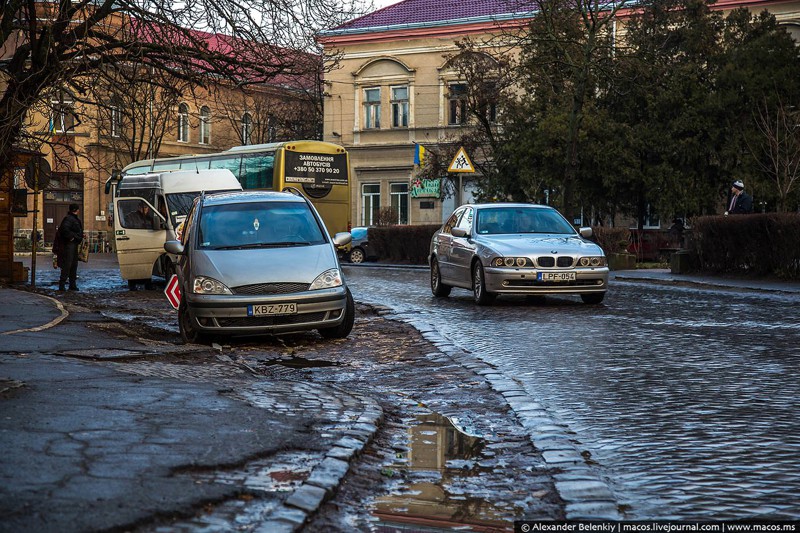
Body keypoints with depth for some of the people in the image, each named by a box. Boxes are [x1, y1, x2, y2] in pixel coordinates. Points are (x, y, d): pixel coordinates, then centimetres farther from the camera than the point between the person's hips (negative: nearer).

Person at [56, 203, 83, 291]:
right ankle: (62, 284, -10)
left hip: (74, 244, 11)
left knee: (74, 264, 13)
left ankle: (73, 284, 19)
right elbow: (64, 228, -29)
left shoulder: (75, 219, 18)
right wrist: (70, 237, -22)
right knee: (67, 264, -11)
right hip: (69, 244, -11)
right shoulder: (69, 219, -15)